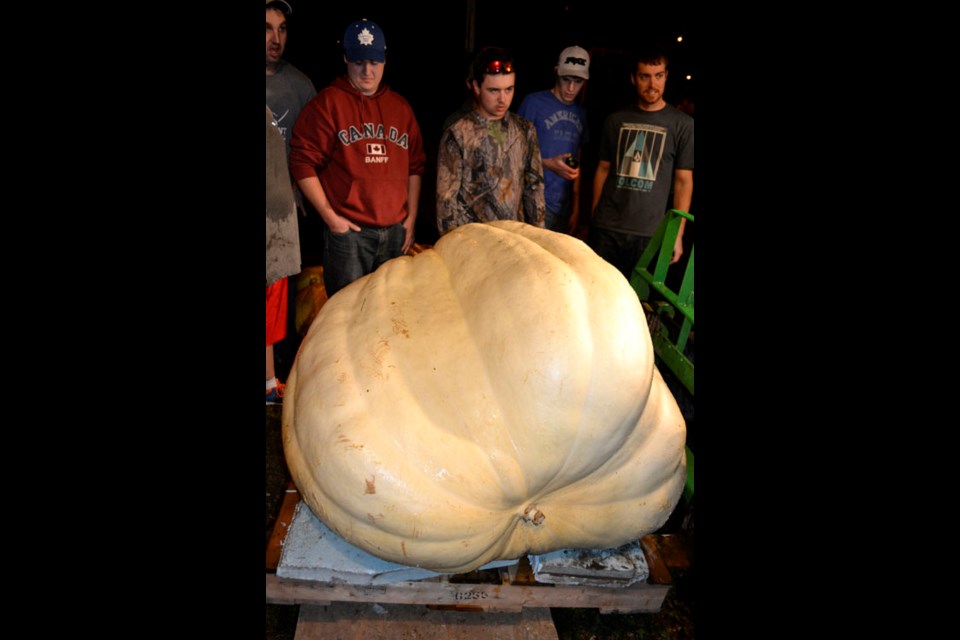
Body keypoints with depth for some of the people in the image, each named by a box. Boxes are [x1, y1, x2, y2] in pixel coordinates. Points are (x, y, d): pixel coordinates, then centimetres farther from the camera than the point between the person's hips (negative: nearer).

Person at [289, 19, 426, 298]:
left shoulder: (400, 107, 13)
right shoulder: (327, 103, -2)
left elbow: (415, 166, 16)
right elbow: (303, 163, -7)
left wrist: (411, 217, 10)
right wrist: (329, 216, -11)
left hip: (396, 231, 5)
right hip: (348, 231, -5)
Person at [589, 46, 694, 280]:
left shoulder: (682, 124, 1)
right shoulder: (616, 120, 8)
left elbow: (684, 181, 1)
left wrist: (677, 234, -4)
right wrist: (594, 217, 10)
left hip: (648, 233, -2)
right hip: (605, 227, 2)